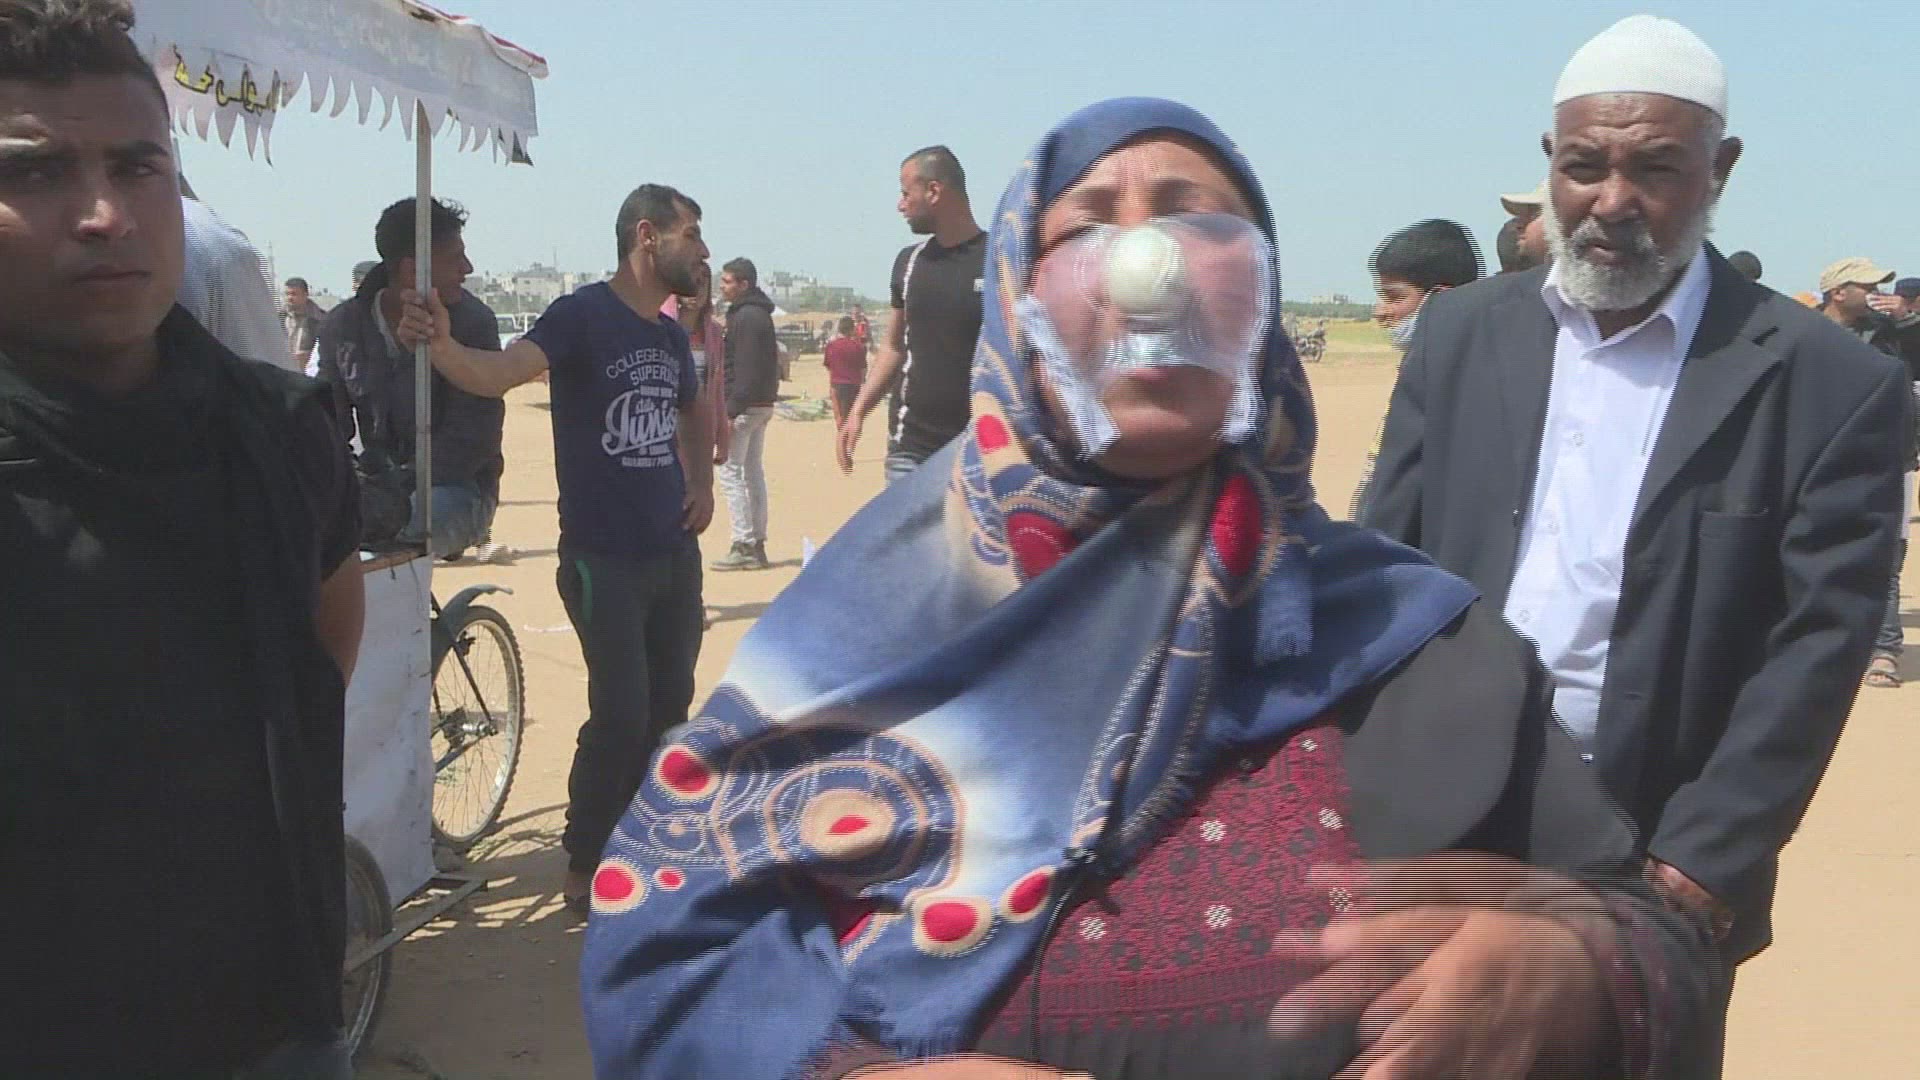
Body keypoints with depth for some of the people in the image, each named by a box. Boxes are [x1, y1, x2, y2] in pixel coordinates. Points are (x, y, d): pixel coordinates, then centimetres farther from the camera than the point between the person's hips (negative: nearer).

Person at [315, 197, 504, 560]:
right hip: (379, 482, 4)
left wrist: (407, 485, -27)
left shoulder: (472, 322, -7)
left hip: (454, 486, -4)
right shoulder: (342, 326, 4)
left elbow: (472, 434, -14)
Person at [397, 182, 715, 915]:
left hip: (674, 551, 8)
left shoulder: (669, 336, 11)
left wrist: (702, 483, 14)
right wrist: (442, 346, -51)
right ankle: (583, 868, 8)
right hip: (602, 557, -7)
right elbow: (498, 373, -29)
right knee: (621, 714, -10)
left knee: (670, 704, 13)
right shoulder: (583, 316, -12)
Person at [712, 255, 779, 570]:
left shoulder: (745, 317, -14)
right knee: (753, 472, 12)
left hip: (745, 405, -10)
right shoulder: (760, 314, 17)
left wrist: (731, 412, -22)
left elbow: (746, 370, -20)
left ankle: (744, 547, -8)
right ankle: (757, 545, 15)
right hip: (762, 404, 10)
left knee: (730, 472, -7)